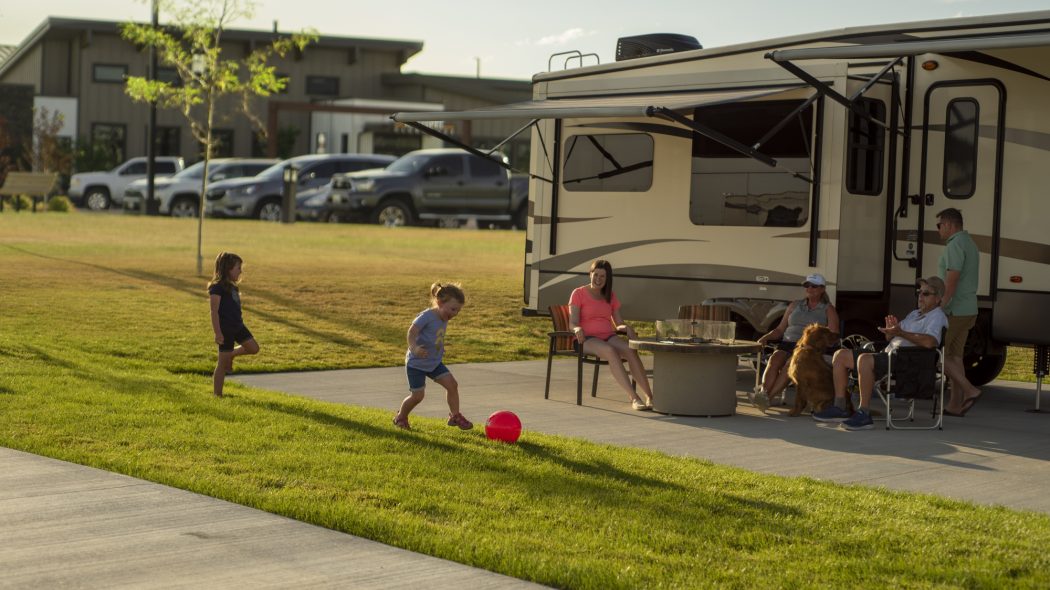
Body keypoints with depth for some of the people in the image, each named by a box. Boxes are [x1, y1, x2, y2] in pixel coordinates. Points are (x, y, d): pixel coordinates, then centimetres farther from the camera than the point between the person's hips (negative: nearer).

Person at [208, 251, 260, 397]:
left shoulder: (231, 287, 13)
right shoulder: (217, 287, -14)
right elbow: (214, 311, -18)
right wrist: (217, 332, -22)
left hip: (237, 325, 8)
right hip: (225, 329, -8)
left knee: (253, 348, 0)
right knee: (222, 363, -3)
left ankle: (230, 355, 23)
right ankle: (217, 395, 4)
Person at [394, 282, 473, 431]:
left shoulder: (444, 320, 3)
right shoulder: (427, 316, -23)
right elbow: (412, 331, -34)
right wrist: (414, 348, -49)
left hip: (434, 362, 7)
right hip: (416, 363, -7)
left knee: (452, 384, -4)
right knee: (417, 395, -4)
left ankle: (455, 416, 9)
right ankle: (401, 418, 21)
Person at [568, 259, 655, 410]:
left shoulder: (610, 297, 19)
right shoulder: (578, 293, 4)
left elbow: (619, 324, 16)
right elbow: (572, 324, -5)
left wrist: (626, 328, -8)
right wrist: (578, 329, -29)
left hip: (609, 337, 4)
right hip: (587, 339, -4)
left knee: (631, 350, -29)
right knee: (610, 351, -37)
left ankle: (649, 396, -37)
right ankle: (633, 398, -45)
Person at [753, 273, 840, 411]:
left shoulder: (828, 309, 14)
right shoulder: (795, 305, 25)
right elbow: (780, 329, 25)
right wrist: (766, 337, 4)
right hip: (787, 344, 4)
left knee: (790, 364, -36)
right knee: (774, 360, -31)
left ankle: (768, 396, -50)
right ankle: (763, 393, -50)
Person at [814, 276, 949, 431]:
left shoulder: (937, 317, -2)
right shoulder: (914, 315, 28)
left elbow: (929, 342, -24)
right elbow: (891, 337, 29)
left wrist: (900, 333, -22)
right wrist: (891, 330, 4)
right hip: (888, 355, 10)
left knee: (864, 359, -35)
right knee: (841, 355, 4)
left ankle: (864, 414, -34)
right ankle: (840, 408, -2)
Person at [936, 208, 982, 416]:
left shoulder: (955, 246, -15)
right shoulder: (970, 244, 17)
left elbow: (951, 281, -23)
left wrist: (941, 308, -23)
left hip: (954, 311, -10)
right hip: (968, 311, 10)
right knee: (954, 356, 11)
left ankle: (969, 390, -11)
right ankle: (955, 405, 10)